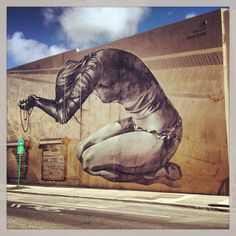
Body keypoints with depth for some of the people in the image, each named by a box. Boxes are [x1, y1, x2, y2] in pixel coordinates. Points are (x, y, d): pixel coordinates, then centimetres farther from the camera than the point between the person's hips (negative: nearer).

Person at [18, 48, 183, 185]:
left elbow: (63, 115, -15)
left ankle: (164, 172, 2)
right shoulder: (101, 58, 7)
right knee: (84, 150, 8)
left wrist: (35, 100, 0)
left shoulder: (94, 66, -20)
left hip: (160, 137, -9)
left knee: (89, 161, -5)